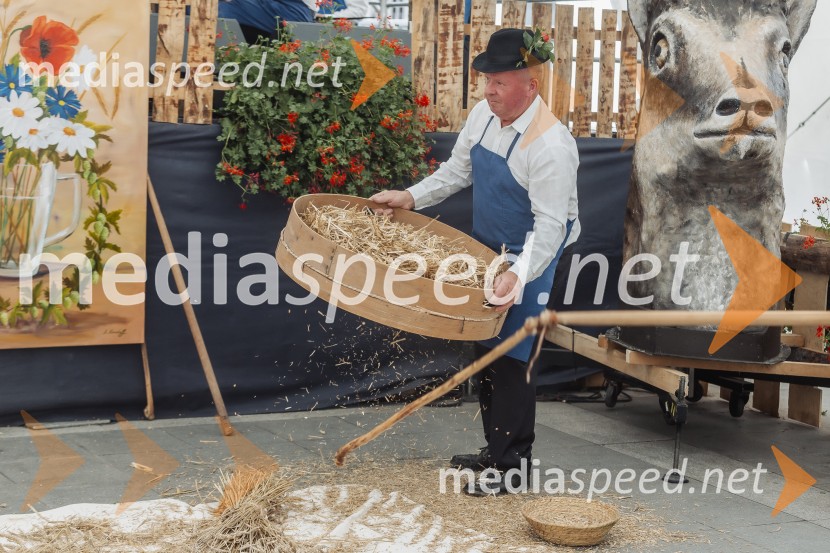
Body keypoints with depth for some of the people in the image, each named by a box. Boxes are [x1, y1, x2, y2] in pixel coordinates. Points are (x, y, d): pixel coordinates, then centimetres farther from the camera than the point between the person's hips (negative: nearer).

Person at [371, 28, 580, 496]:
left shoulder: (552, 144, -27)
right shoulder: (485, 115, -3)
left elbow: (550, 224, -29)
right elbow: (458, 171, 11)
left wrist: (519, 276, -39)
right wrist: (411, 198, 2)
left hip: (530, 257, -8)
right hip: (488, 251, 9)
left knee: (511, 358, -5)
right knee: (487, 350, 17)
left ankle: (514, 465, 9)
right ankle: (495, 449, 33)